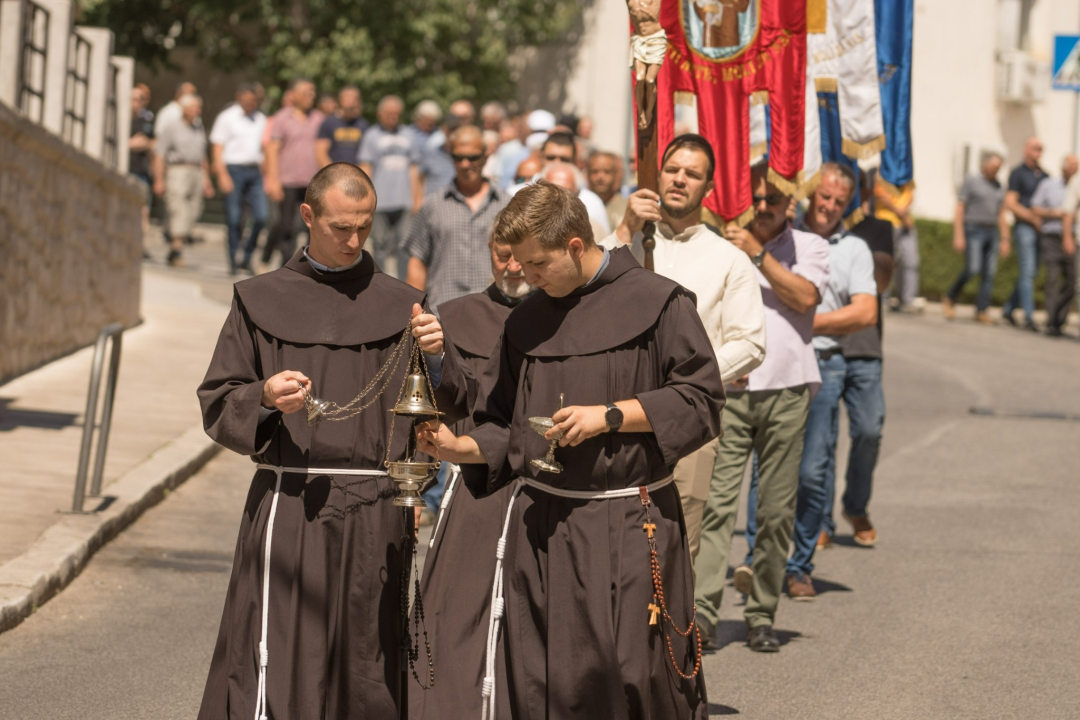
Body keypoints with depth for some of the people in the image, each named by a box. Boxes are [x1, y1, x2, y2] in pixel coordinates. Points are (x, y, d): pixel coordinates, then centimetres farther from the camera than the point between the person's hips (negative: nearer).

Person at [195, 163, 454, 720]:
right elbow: (217, 404, 7)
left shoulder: (399, 304, 9)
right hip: (287, 505, -1)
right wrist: (265, 398, -12)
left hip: (373, 515, 1)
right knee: (276, 669, -7)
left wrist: (435, 358, -13)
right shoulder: (261, 301, 9)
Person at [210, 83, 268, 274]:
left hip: (254, 171, 4)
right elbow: (217, 148, -3)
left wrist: (265, 176, 15)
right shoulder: (227, 117, -1)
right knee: (234, 220, -2)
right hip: (234, 170, -4)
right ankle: (233, 261, 8)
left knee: (261, 217, -7)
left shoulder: (261, 119, 13)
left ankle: (247, 257, 8)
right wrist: (222, 175, -12)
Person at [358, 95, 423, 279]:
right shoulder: (372, 136, 3)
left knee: (404, 245, 0)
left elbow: (413, 170, 17)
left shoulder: (406, 136, 14)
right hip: (381, 200, -3)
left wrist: (416, 196, 12)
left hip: (403, 201, 3)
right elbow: (365, 168, 0)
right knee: (381, 243, 0)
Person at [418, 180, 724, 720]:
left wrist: (609, 416, -14)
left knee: (635, 673, -4)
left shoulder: (655, 302, -4)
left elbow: (700, 402, -7)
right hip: (538, 525, 5)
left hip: (628, 530, -5)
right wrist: (463, 448, -1)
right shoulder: (526, 320, 12)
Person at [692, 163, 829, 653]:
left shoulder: (809, 247, 13)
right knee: (716, 503, -12)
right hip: (728, 390, 0)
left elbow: (804, 298, -6)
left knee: (776, 512, 1)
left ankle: (761, 616, 9)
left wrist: (758, 253, -8)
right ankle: (702, 612, -17)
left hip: (786, 391, 0)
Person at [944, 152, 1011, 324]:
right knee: (972, 269, -17)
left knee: (989, 274, -2)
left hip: (991, 232, 6)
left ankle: (981, 311, 1)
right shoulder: (971, 181, -1)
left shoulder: (998, 187, 16)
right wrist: (958, 236, -13)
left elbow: (1002, 215, 18)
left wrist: (1005, 240, 12)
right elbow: (959, 209, -5)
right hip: (973, 230, -6)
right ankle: (949, 299, 2)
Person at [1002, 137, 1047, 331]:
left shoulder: (1044, 175, 16)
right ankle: (1029, 317, -14)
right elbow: (1010, 204, -9)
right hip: (1024, 227, -6)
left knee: (1030, 273, 8)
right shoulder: (1018, 173, -2)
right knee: (1028, 272, -12)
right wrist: (1034, 218, -15)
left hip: (1040, 229, 6)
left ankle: (1008, 308, 21)